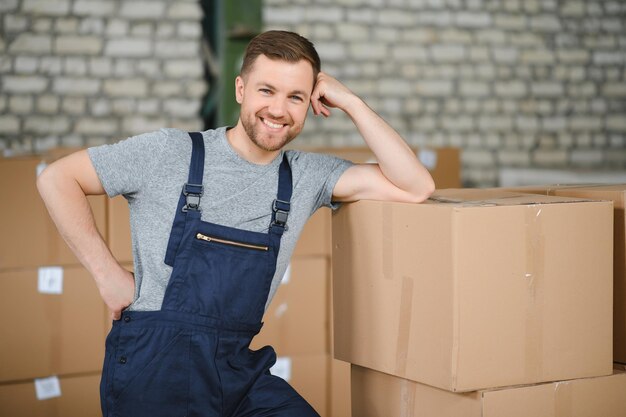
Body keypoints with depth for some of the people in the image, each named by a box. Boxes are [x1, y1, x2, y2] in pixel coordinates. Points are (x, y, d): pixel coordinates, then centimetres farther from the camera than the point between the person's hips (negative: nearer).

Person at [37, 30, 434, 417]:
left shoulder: (306, 176, 5)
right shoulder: (172, 152, -5)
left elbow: (416, 187, -2)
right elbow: (57, 178, 0)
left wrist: (351, 103, -3)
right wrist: (109, 274, -5)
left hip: (239, 369, 4)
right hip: (155, 369, -4)